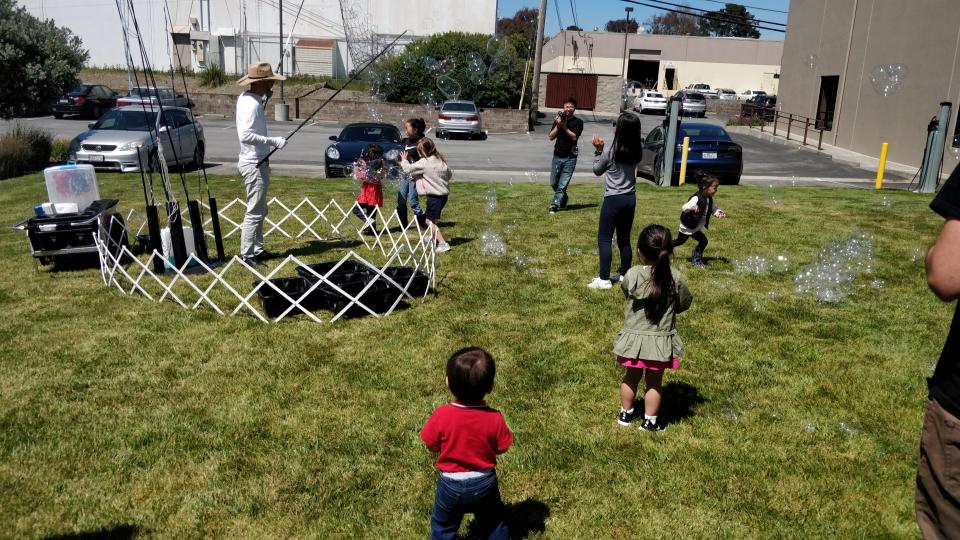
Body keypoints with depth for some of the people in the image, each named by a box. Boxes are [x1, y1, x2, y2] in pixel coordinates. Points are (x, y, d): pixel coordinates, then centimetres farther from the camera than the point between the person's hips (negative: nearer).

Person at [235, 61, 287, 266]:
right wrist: (273, 142, -24)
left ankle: (257, 249, 25)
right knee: (254, 212, -7)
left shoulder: (247, 98, 10)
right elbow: (246, 135, -28)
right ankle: (247, 255, -2)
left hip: (256, 162, 10)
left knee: (259, 211, 17)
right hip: (254, 163, -10)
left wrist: (265, 98, 12)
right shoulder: (252, 104, -19)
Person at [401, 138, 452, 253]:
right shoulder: (441, 160, 5)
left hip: (434, 195, -8)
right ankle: (433, 238, 43)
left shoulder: (424, 163, -14)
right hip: (444, 194, 8)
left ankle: (443, 243, -13)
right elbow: (449, 174, 13)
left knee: (431, 221, -4)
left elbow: (408, 169, -5)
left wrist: (404, 160, 13)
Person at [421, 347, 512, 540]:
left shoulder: (442, 415, -26)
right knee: (493, 522, 27)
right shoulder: (494, 418, -23)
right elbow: (502, 447, -9)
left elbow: (432, 446, -12)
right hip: (484, 483, 1)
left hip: (451, 484, -1)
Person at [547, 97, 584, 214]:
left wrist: (564, 126, -18)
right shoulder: (558, 119, 7)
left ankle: (554, 205, -3)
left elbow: (574, 137, -14)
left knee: (562, 185, -7)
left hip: (570, 158, -4)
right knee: (553, 183, 12)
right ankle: (563, 200, 35)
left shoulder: (578, 122, -1)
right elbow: (550, 137, 0)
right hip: (557, 156, 4)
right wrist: (558, 125, -11)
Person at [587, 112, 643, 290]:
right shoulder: (637, 150, 0)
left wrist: (598, 150, 3)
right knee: (624, 239, 16)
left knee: (604, 239, 0)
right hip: (630, 198, 6)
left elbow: (597, 170, 1)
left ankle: (604, 279, -3)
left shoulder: (610, 151, -15)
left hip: (613, 199, -6)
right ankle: (624, 274, 24)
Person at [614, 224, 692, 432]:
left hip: (634, 337, 1)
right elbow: (684, 304, -1)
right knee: (654, 382, 15)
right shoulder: (676, 279, -15)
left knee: (631, 377, 19)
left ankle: (626, 414, 35)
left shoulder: (632, 275, -17)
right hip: (661, 340, -1)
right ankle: (650, 421, 25)